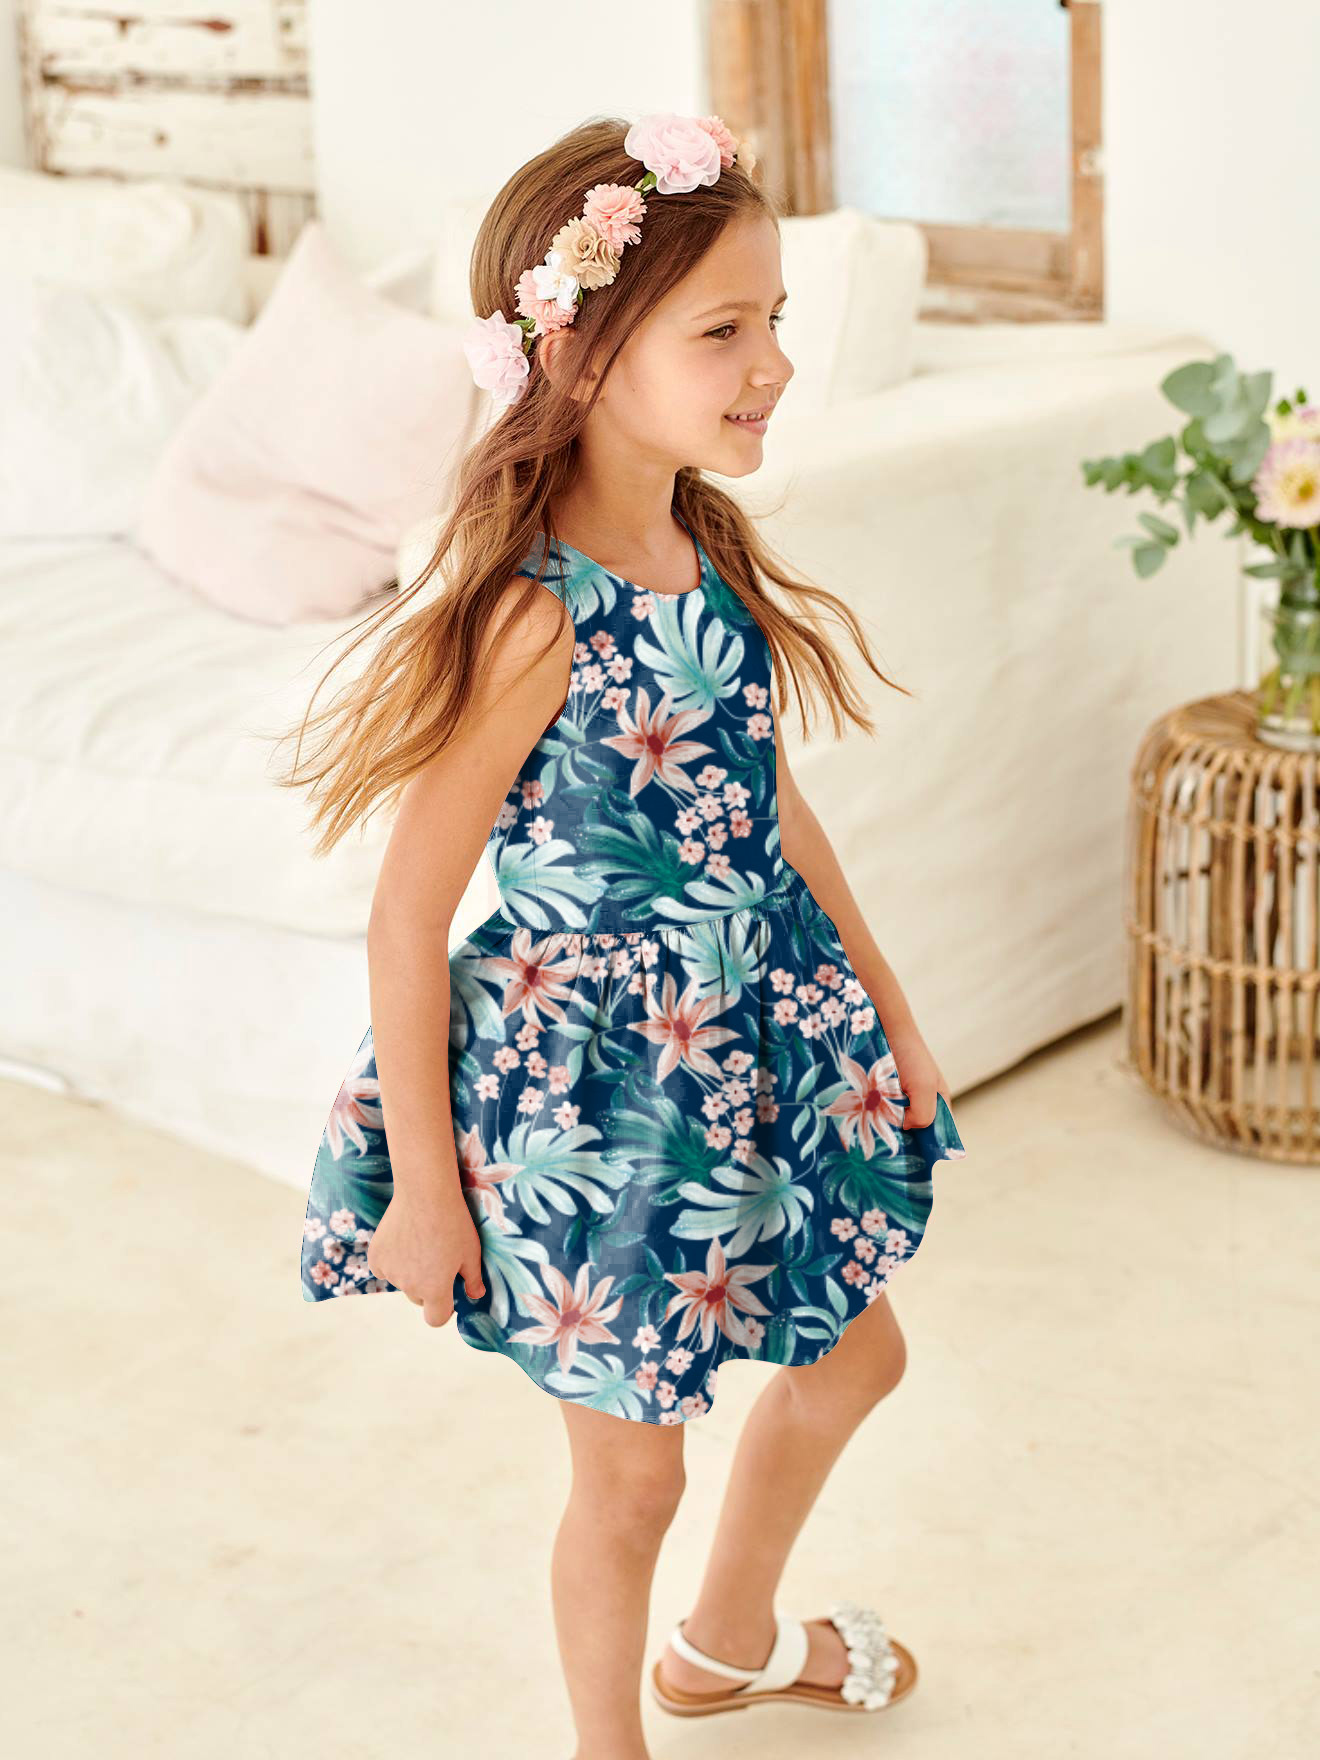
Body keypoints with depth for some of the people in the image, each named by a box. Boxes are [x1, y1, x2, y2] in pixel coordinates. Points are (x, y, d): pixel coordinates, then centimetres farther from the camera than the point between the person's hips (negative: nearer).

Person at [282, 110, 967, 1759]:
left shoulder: (711, 559, -2)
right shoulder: (538, 621, -26)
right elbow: (407, 912, -21)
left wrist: (884, 1001, 16)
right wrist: (422, 1181, -17)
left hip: (754, 1034, 8)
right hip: (589, 1069, -8)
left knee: (855, 1349, 24)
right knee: (633, 1460, 9)